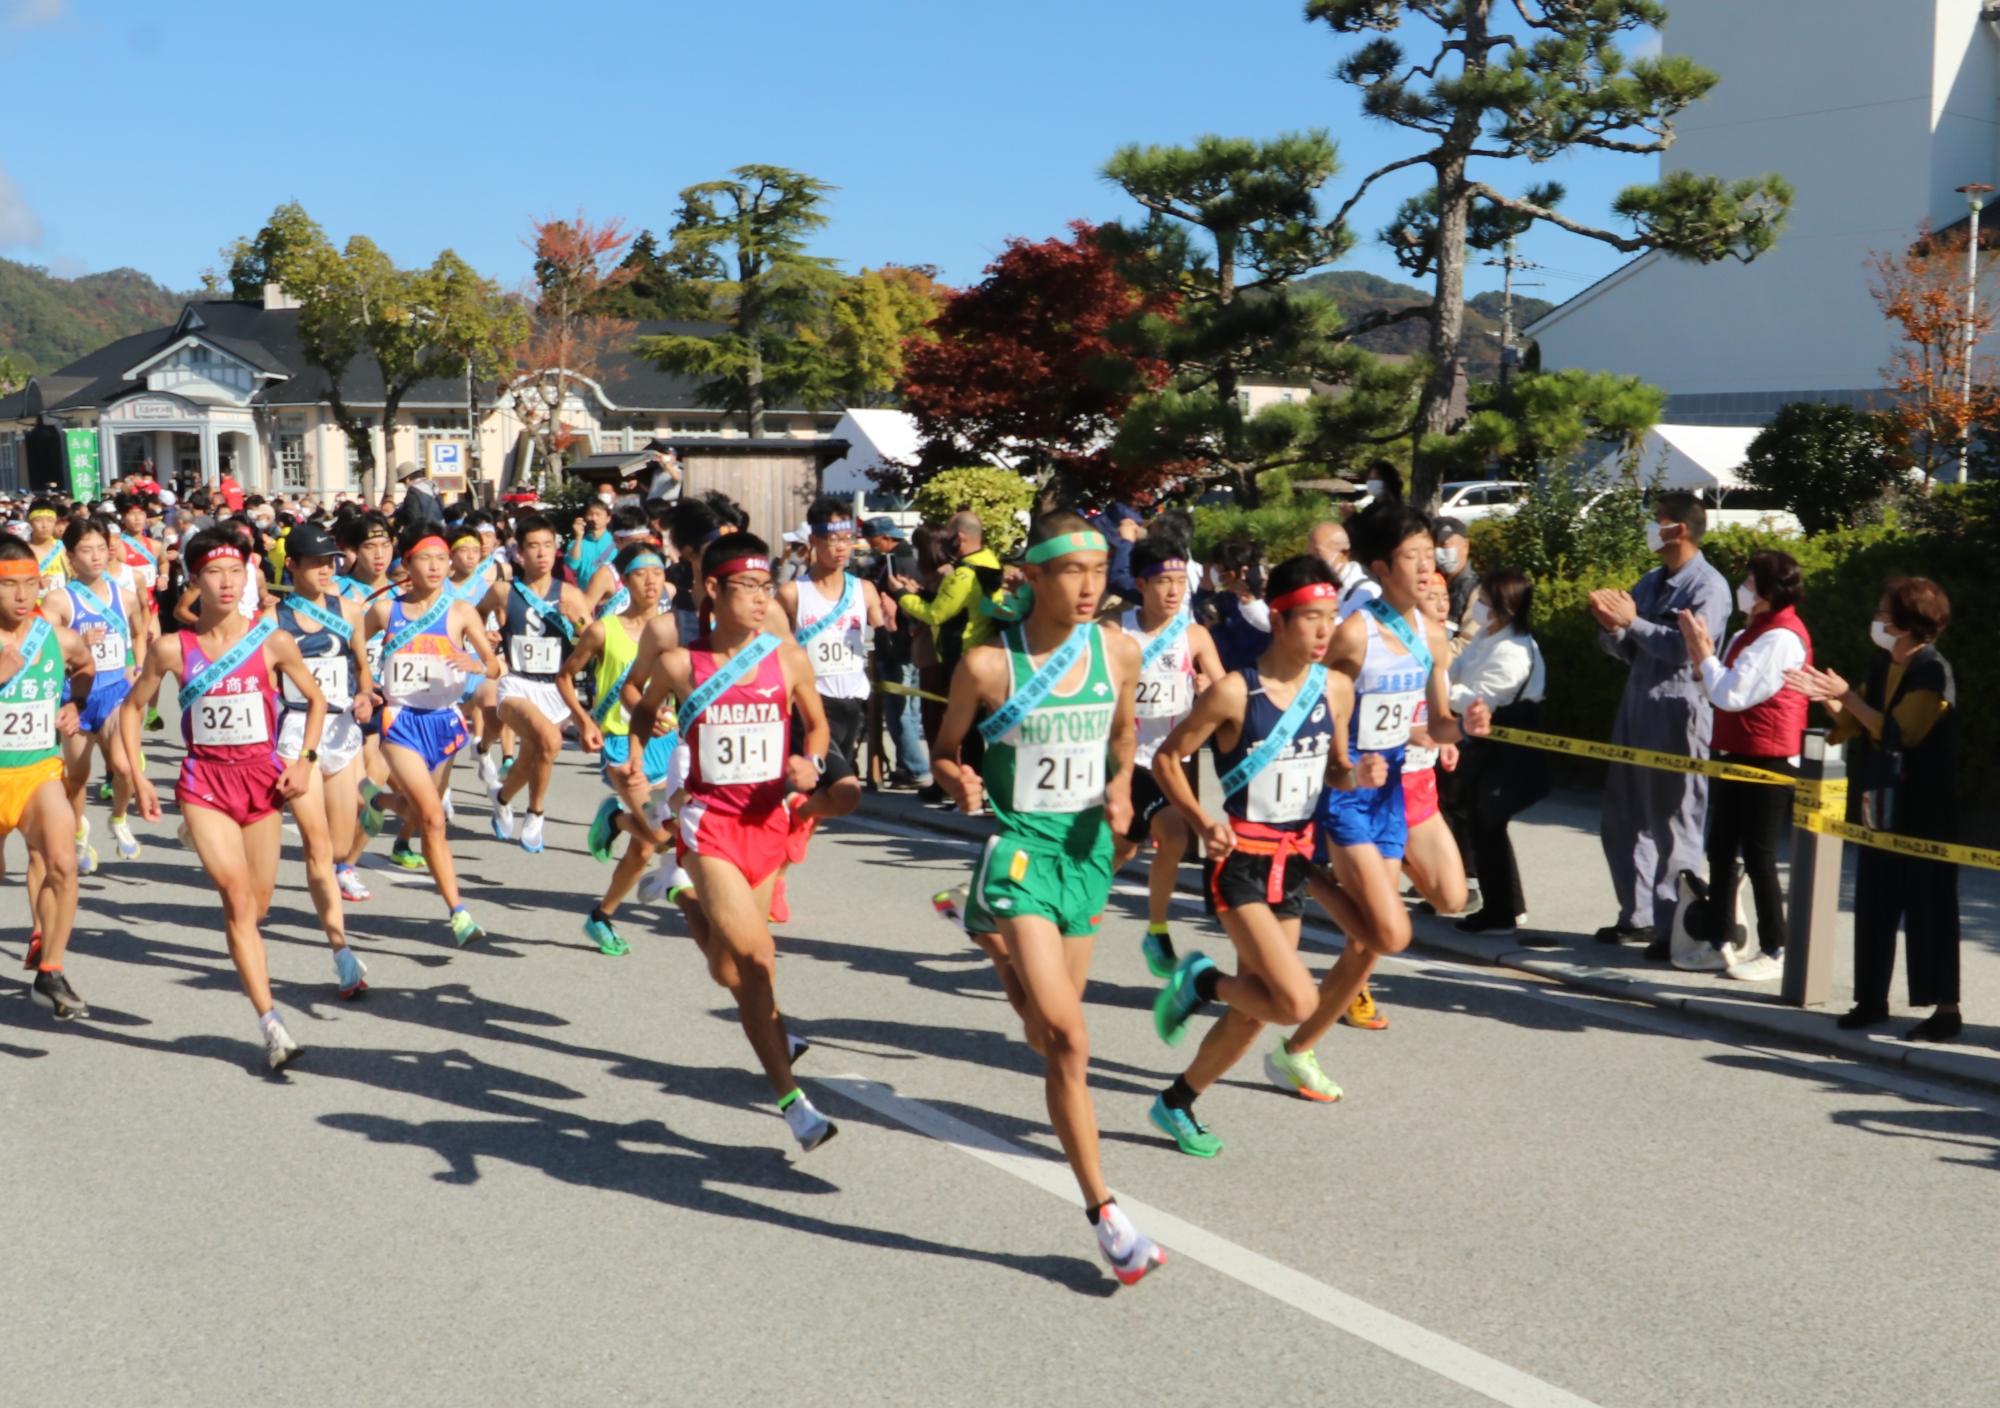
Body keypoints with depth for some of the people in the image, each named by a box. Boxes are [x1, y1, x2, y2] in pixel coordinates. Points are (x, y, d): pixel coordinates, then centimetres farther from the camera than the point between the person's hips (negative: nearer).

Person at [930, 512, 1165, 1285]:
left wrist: (1121, 786, 0)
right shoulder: (987, 664, -13)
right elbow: (944, 749, 1)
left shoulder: (1118, 651, -2)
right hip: (1018, 847, -5)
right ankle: (1104, 1213, -6)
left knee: (1051, 1035, 18)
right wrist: (958, 781, -21)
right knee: (1067, 1041, -14)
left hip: (1086, 846, 5)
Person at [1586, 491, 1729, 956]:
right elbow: (1625, 650, 17)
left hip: (1678, 716, -9)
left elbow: (1687, 647, -23)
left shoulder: (1708, 586, -9)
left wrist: (1632, 621, -18)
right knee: (1625, 818, 13)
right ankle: (1638, 915, 23)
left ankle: (1672, 927, 3)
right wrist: (1611, 626, -4)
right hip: (1636, 708, 9)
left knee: (1673, 825, -3)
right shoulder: (1650, 582, 15)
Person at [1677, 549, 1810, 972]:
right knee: (1721, 851, 13)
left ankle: (1774, 950, 6)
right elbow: (1720, 692, 13)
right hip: (1734, 756, 10)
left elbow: (1731, 695, -22)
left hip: (1767, 761, -10)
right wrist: (1702, 650, 1)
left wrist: (1701, 647, -12)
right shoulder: (1750, 633, 13)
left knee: (1758, 857, -3)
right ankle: (1721, 941, 20)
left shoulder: (1781, 637, -18)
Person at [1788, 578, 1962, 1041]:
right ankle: (1872, 999, 18)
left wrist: (1848, 696, -17)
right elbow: (1856, 726, 12)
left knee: (1928, 906, -3)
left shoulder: (1933, 672, -14)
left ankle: (1946, 1009, 4)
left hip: (1921, 810, -8)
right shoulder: (1881, 664, 9)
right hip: (1879, 804, 8)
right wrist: (1828, 698, -4)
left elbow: (1896, 732, -20)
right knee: (1874, 903, 10)